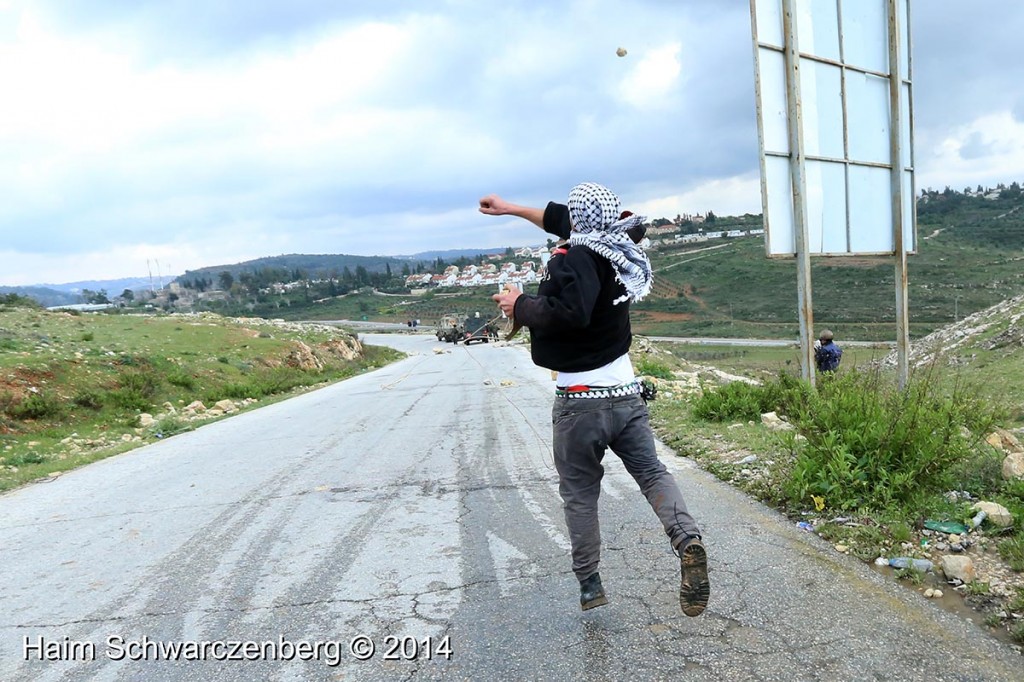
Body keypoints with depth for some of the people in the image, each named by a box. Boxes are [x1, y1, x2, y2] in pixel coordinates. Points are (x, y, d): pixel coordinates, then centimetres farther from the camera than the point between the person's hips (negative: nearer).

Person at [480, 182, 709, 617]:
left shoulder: (577, 258, -16)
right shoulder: (617, 249, 9)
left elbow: (569, 311, -34)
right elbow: (563, 223, 23)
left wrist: (520, 307, -17)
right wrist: (511, 209, 31)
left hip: (579, 401, -6)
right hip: (626, 394, 6)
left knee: (579, 493, 8)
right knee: (652, 472, 7)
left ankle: (589, 583, 16)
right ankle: (686, 538, -17)